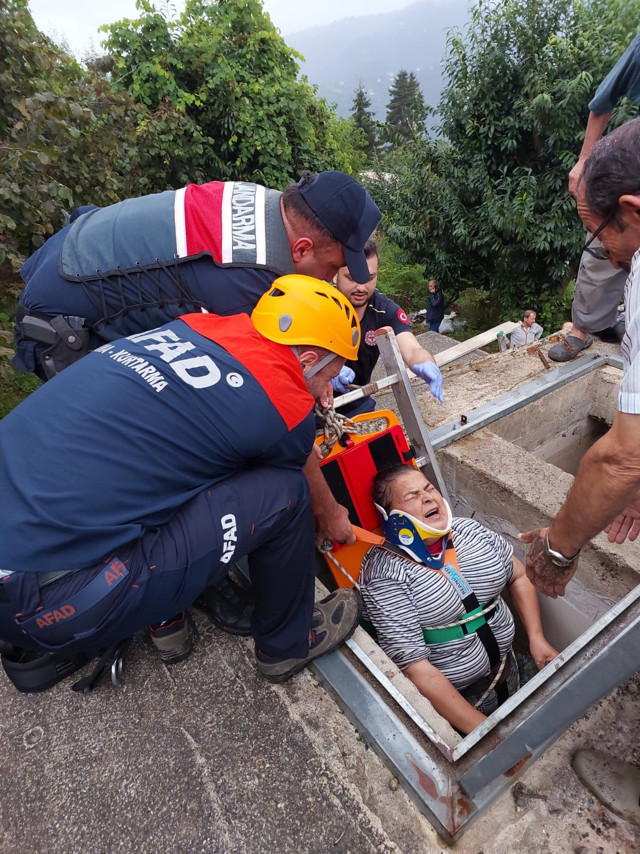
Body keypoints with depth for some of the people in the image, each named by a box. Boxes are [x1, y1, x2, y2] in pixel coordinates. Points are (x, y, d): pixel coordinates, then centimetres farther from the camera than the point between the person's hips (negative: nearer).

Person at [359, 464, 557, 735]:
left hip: (507, 669, 6)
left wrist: (536, 637, -3)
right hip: (450, 695, -5)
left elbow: (519, 577, 9)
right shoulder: (385, 574, -25)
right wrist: (483, 729, -27)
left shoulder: (471, 530, -6)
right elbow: (415, 668, -26)